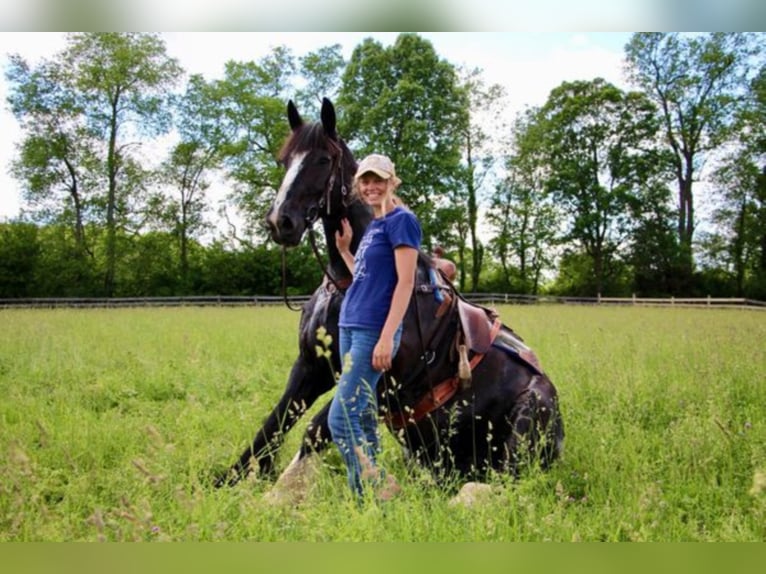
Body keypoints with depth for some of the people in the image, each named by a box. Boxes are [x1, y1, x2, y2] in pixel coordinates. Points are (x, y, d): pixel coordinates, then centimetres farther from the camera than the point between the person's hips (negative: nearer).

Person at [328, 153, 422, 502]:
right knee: (363, 419, 11)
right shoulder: (373, 225, 18)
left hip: (372, 332, -9)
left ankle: (377, 492, -2)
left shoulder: (401, 220, -8)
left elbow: (405, 282, -16)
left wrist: (386, 338, -21)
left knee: (340, 419, -12)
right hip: (349, 327, 9)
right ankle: (369, 491, 19)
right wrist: (344, 249, 14)